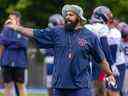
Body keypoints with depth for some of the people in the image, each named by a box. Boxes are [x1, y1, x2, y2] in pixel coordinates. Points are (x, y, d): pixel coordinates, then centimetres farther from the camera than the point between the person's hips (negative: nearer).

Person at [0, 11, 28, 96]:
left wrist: (8, 42, -8)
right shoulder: (7, 30, 8)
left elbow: (22, 44, -13)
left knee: (20, 85, 2)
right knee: (8, 85, 4)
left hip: (19, 63, -3)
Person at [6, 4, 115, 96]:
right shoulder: (56, 32, 6)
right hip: (59, 85, 3)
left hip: (81, 87, -3)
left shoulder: (90, 36, 1)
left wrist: (109, 74, 12)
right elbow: (34, 33, 7)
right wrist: (16, 27, 2)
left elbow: (101, 59, 8)